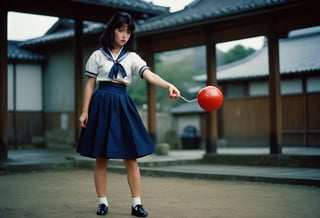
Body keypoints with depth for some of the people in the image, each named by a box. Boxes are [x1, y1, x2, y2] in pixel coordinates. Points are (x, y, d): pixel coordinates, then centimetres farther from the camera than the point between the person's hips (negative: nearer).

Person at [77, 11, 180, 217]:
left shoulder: (132, 57, 6)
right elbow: (90, 85, 5)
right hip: (102, 104, -1)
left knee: (131, 157, -1)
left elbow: (150, 75, -10)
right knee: (101, 158, 2)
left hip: (122, 105, 2)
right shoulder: (98, 55, 4)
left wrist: (169, 85, -28)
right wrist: (85, 111, -2)